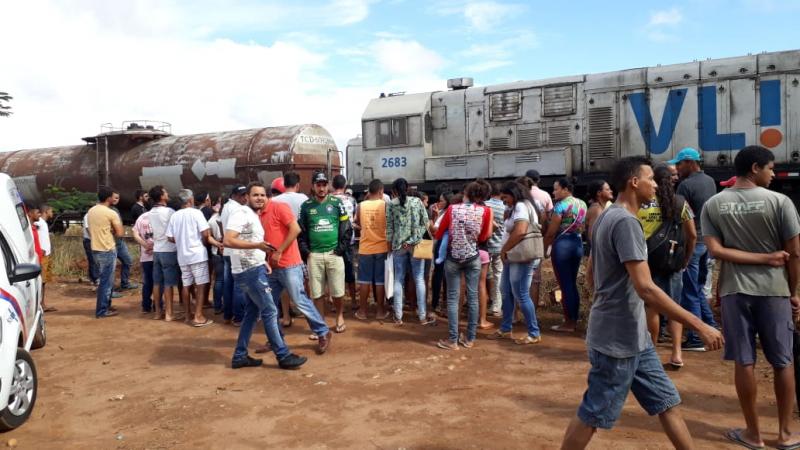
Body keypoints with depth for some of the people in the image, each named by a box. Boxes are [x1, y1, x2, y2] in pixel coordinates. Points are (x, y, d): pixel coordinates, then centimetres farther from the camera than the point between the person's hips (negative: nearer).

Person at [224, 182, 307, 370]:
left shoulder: (254, 216, 17)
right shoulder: (241, 213, -14)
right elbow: (228, 241, -26)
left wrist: (263, 260, 14)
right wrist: (257, 245, -32)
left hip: (254, 269, 10)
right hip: (249, 271, -10)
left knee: (252, 312, 13)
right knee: (270, 312, -5)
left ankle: (240, 356, 19)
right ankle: (283, 356, 2)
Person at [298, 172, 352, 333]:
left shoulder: (336, 203, 3)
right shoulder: (306, 206, 5)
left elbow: (346, 229, 3)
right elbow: (300, 230, 7)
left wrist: (341, 249, -5)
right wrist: (306, 251, -2)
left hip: (334, 254, 0)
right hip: (314, 255, 1)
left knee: (337, 291, 3)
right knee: (316, 292, 4)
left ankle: (340, 316, 27)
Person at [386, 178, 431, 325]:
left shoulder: (391, 204, 0)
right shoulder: (417, 201, 3)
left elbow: (389, 226, -1)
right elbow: (425, 223, 0)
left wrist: (390, 243, 8)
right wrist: (413, 239, -1)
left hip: (398, 245, 0)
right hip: (416, 244, 0)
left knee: (399, 280, 6)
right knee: (419, 279, 4)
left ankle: (398, 316, 9)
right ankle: (423, 316, 7)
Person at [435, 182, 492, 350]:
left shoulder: (452, 209, -6)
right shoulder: (485, 211, -6)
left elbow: (438, 234, 1)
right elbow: (483, 237, 4)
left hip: (453, 258, -1)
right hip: (473, 258, 1)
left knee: (453, 298, 3)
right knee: (472, 297, 8)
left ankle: (452, 340, 4)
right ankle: (470, 338, 14)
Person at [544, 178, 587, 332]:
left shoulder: (561, 205, -13)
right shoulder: (582, 204, 10)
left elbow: (551, 232, -11)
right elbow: (583, 227, 14)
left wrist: (543, 247, 2)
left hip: (563, 245, -8)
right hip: (578, 243, 8)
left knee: (565, 284, -1)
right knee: (573, 283, 15)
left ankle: (568, 323, 4)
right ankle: (574, 320, 20)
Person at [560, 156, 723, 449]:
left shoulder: (608, 217, 11)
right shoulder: (625, 221, -20)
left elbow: (592, 271, 19)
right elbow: (645, 289, -27)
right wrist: (700, 326, -23)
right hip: (617, 341, -10)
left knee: (667, 403, 15)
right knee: (592, 415, 3)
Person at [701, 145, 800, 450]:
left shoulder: (713, 205, 1)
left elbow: (715, 250, -8)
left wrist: (762, 259, -5)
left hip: (735, 290, 2)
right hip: (774, 289, -1)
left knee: (744, 361, 8)